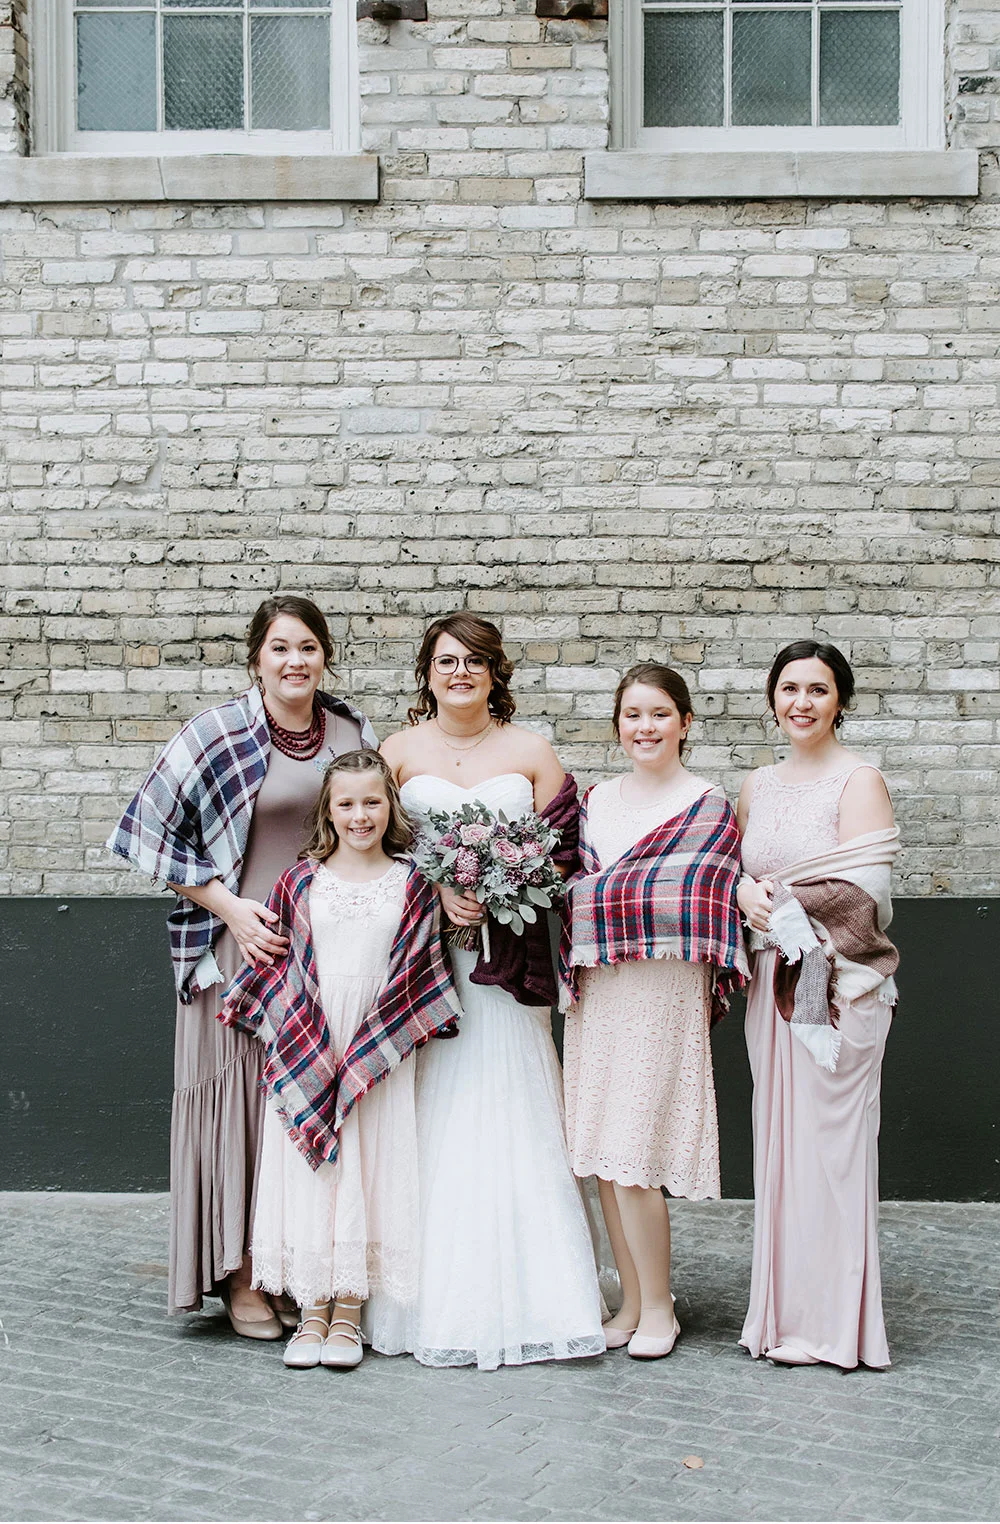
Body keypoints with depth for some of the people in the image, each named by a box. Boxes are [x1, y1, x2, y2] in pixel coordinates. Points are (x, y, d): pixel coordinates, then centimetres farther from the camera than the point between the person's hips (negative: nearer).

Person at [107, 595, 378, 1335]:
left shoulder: (355, 732, 7)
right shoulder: (219, 734, -7)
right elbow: (156, 833, -4)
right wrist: (230, 907, -10)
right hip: (245, 943, -4)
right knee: (242, 1092, -1)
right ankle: (242, 1276, 10)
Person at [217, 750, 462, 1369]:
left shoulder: (412, 885, 3)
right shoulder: (299, 881, 4)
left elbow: (422, 970, 4)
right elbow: (273, 963, 8)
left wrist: (375, 1048, -2)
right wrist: (294, 1041, 3)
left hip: (380, 1056, 0)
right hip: (306, 1053, 1)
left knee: (370, 1169, 1)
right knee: (308, 1174, 2)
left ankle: (349, 1313, 12)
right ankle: (312, 1312, 13)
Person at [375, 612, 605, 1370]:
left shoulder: (531, 751, 9)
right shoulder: (400, 750, 9)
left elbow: (562, 849, 6)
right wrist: (438, 891, -11)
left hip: (508, 952, 0)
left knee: (512, 1105, -3)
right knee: (432, 1114, -2)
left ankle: (521, 1295, 6)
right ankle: (435, 1298, 5)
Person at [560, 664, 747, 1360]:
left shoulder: (708, 805, -1)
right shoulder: (597, 800, 15)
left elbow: (694, 898, -11)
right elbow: (576, 892, 15)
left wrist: (595, 894, -10)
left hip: (664, 990, -5)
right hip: (597, 990, 5)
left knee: (633, 1156, -7)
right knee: (603, 1156, 7)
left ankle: (658, 1308, 9)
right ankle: (632, 1302, 19)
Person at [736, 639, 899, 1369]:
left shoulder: (860, 780, -6)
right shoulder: (758, 786, 14)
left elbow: (861, 891, -14)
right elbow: (735, 870, 19)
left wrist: (777, 897, -7)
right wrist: (745, 895, -3)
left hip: (838, 986, -6)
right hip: (773, 980, 6)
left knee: (828, 1139, -3)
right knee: (778, 1138, 8)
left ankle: (834, 1324, 8)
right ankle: (785, 1315, 18)